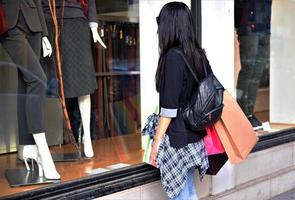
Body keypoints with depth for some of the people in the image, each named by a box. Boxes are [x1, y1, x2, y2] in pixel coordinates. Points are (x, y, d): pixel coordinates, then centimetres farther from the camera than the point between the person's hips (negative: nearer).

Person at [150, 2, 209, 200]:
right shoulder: (199, 55, 6)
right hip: (194, 136, 8)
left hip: (177, 139, -8)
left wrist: (156, 142, -12)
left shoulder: (173, 57, -16)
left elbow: (169, 108, -18)